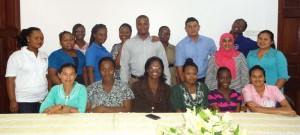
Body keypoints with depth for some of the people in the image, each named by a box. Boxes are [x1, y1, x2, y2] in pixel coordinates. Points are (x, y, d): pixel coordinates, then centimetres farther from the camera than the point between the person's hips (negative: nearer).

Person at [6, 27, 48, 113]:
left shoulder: (44, 56, 10)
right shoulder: (16, 56, -4)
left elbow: (48, 76, 11)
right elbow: (10, 79, -7)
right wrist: (13, 101, -12)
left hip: (43, 100, 4)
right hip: (24, 102, -4)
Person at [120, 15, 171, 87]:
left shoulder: (157, 43, 5)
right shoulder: (128, 43, 4)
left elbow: (164, 65, 5)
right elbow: (124, 66, 5)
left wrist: (167, 85, 0)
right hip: (134, 81, 0)